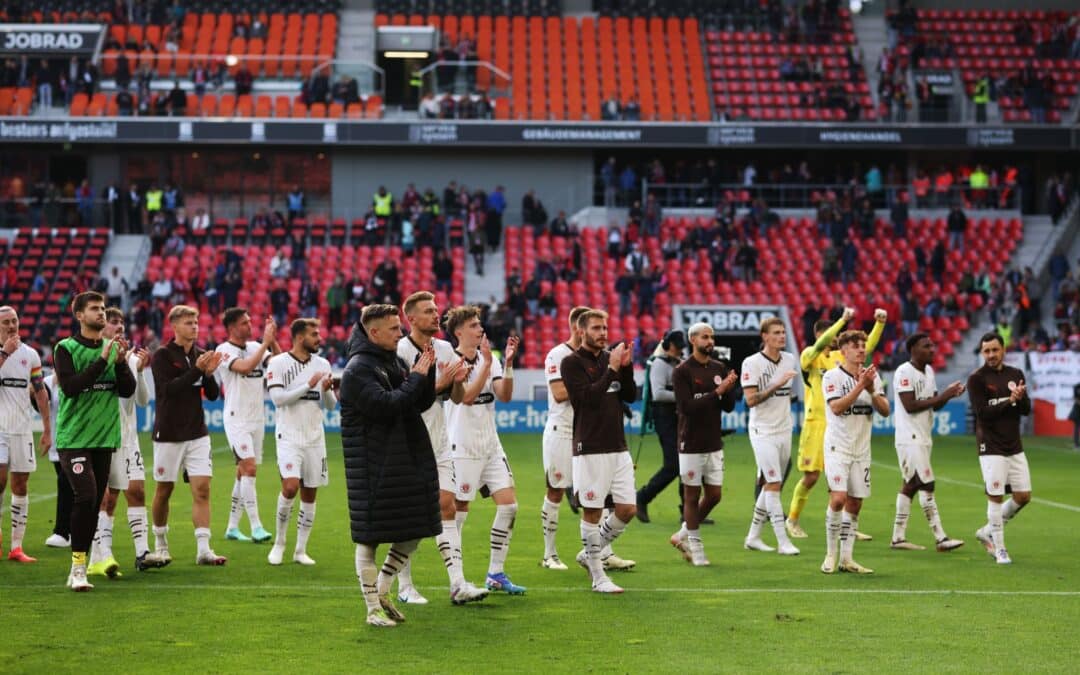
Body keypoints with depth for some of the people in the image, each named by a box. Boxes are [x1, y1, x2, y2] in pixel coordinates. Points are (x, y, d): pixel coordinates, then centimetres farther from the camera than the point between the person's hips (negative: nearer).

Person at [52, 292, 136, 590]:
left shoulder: (114, 348, 10)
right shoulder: (66, 348, -3)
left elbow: (128, 390, 3)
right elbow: (70, 387, -17)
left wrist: (121, 362, -13)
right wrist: (101, 361, -21)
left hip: (105, 437, 5)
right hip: (74, 438, -5)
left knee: (93, 503, 6)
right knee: (85, 497, -18)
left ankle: (80, 565, 15)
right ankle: (78, 567, -11)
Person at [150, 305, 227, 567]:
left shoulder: (200, 355, 8)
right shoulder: (162, 356, -7)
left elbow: (212, 395, 8)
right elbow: (168, 389, -19)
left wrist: (209, 374, -10)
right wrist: (196, 370, -23)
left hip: (197, 434, 4)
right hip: (169, 434, -4)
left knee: (202, 489, -7)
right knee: (164, 490, 8)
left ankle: (203, 550, -9)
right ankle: (160, 545, 25)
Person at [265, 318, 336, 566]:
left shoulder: (322, 365, 8)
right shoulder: (278, 363, -4)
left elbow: (331, 405, 10)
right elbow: (278, 398, -14)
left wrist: (326, 390, -11)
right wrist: (308, 385, -18)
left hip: (315, 438, 5)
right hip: (289, 436, -5)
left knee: (309, 494, 5)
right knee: (290, 487, -20)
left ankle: (301, 550, 13)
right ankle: (279, 543, 0)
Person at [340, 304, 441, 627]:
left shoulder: (395, 361, 14)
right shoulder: (358, 369, -12)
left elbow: (421, 404, 13)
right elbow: (386, 405, -23)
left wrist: (427, 371, -1)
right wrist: (416, 378, -15)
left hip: (408, 462, 8)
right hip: (374, 467, -8)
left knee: (413, 532, 11)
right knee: (369, 538, 1)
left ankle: (382, 591, 26)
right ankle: (374, 608, 10)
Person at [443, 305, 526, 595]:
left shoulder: (489, 358, 8)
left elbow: (505, 396, -1)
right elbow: (466, 397, -22)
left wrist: (508, 364, -13)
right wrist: (487, 363, -24)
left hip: (491, 446, 6)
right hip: (463, 448, -6)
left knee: (508, 505, 0)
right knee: (459, 512, -3)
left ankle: (496, 574, 9)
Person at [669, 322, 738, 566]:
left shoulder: (720, 368, 8)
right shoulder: (682, 371, -9)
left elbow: (729, 407, 8)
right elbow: (686, 407, -18)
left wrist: (729, 389, -13)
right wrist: (717, 392, -22)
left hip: (714, 443, 6)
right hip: (691, 444, -6)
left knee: (714, 495, 8)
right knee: (692, 496, 3)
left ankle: (682, 535, 26)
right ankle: (695, 546, 14)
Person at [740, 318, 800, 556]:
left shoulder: (789, 359, 8)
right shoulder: (752, 363, -11)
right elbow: (750, 400, -18)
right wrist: (777, 385, -25)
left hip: (784, 431, 7)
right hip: (763, 431, -7)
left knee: (770, 485, 9)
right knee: (774, 484, -11)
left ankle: (753, 536, 18)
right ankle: (783, 542, -10)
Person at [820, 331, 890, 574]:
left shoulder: (873, 376, 8)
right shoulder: (832, 376, -6)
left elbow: (885, 411, 2)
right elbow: (836, 407, -19)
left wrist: (871, 390, -14)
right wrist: (860, 385, -22)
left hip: (862, 449, 5)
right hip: (838, 447, -5)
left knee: (855, 504, 5)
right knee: (838, 498, -18)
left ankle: (847, 558, 10)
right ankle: (831, 554, -3)